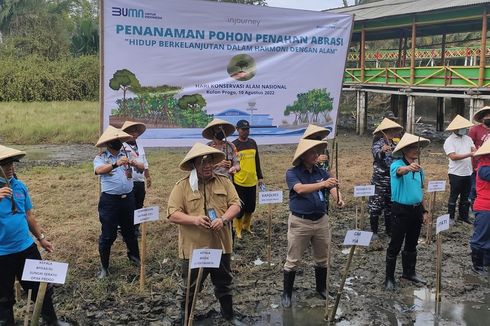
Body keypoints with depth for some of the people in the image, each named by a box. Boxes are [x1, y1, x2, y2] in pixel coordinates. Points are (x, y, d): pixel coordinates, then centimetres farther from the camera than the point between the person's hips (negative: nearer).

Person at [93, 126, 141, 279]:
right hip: (110, 200, -4)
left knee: (129, 230, 20)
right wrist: (115, 164, -45)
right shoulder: (100, 158, -6)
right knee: (108, 234, 2)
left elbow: (142, 168, -3)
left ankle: (134, 256, 41)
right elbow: (99, 170, -27)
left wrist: (135, 164, -27)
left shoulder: (127, 155, 6)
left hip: (128, 198, 4)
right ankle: (104, 267, 15)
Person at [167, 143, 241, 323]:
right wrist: (194, 219, -24)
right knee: (190, 287, 10)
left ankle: (228, 314, 37)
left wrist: (223, 219, -19)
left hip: (220, 245, 3)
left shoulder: (224, 182, 3)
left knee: (224, 283, 18)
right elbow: (172, 214, -10)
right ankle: (185, 316, 29)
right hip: (194, 247, -3)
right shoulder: (182, 186, -7)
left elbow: (235, 204, 0)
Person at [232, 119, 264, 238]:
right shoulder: (234, 145, -8)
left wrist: (260, 177, 16)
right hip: (239, 182, -5)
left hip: (252, 182, 5)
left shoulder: (253, 143, 8)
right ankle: (237, 230, 17)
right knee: (240, 207, 0)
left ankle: (246, 226, 33)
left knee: (251, 207, 12)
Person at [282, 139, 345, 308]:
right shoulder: (292, 173, -9)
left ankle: (321, 288, 36)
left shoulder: (322, 172, 5)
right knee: (293, 261, 3)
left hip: (321, 220, 5)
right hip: (299, 222, -4)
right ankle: (287, 293, 17)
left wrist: (339, 199, -31)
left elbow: (333, 188, -8)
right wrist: (322, 184, -39)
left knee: (322, 259, 16)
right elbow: (300, 189, -27)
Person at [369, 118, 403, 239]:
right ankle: (374, 231, 5)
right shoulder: (378, 143, -8)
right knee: (375, 206, -4)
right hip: (379, 180, -6)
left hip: (393, 181, 6)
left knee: (390, 206, 13)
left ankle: (389, 229, 23)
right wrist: (382, 151, -51)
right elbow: (377, 154, -32)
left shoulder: (394, 144, 12)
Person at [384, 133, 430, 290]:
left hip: (416, 210, 7)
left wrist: (424, 210, 14)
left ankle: (409, 272, 33)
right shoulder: (397, 165, -13)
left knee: (412, 244, 18)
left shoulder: (419, 168, 8)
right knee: (395, 246, 0)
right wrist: (409, 168, -61)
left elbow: (421, 190, 17)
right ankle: (389, 278, 9)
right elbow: (400, 171, -39)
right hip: (401, 210, -6)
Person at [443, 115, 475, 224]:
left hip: (468, 173, 6)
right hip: (456, 173, -6)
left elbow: (474, 150, 2)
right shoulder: (449, 141, -11)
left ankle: (464, 216, 26)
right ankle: (450, 217, 14)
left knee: (465, 196, 15)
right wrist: (469, 154, -24)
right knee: (453, 196, 4)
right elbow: (453, 156, -20)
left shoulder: (468, 138, 10)